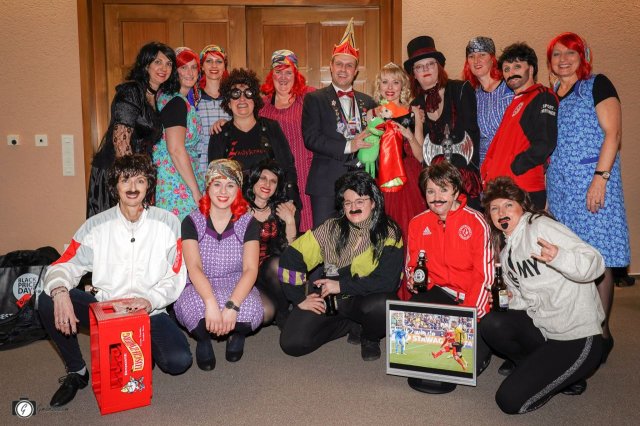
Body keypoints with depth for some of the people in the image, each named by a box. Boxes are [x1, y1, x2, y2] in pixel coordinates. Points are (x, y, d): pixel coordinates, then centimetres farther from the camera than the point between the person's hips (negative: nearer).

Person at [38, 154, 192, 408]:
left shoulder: (167, 223, -4)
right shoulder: (97, 225, -1)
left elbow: (176, 278, -6)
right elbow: (64, 265, -5)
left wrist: (151, 300, -24)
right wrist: (59, 291, -28)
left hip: (149, 312, -1)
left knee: (179, 360, -26)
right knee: (48, 302, -22)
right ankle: (76, 372, 1)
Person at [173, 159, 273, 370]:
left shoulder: (248, 223, -2)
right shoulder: (192, 222, -3)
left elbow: (250, 269, -13)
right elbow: (194, 267, -17)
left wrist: (232, 306, -31)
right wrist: (211, 303, -35)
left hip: (237, 290, 1)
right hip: (199, 290, -1)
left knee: (252, 310, -34)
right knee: (199, 308, -37)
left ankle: (237, 333, 6)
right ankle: (203, 339, 1)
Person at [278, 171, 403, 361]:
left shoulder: (389, 233, -11)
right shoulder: (331, 228, -5)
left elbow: (387, 281, -22)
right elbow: (290, 259, -3)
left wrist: (341, 286, -20)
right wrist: (300, 299, -5)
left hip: (367, 300, -2)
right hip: (329, 301, 3)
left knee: (381, 305, -37)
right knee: (292, 343, -13)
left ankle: (370, 337, 2)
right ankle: (352, 326, 12)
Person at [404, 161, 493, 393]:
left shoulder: (476, 222, -10)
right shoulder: (418, 223, 3)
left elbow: (484, 275, -13)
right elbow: (412, 264, 15)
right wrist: (413, 279, -10)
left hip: (472, 296, -4)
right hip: (439, 291, 4)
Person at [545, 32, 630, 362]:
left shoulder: (597, 85, 1)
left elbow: (612, 133, -8)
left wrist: (600, 177, -17)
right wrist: (547, 182, 14)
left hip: (592, 182, -5)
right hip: (559, 186, 6)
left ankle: (601, 334, 4)